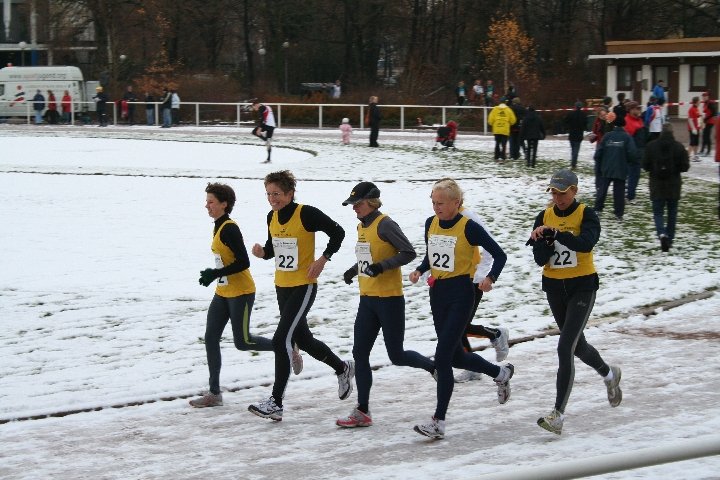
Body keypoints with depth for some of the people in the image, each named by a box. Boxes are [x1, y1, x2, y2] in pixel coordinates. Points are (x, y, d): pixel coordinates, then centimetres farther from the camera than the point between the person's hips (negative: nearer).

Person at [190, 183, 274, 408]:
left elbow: (243, 262, -24)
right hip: (223, 293, 10)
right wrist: (213, 274, 14)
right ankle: (214, 393, 8)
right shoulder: (218, 228, 10)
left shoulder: (229, 229, -20)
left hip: (241, 293, -10)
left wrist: (215, 274, -24)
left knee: (242, 342, -3)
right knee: (211, 338, 4)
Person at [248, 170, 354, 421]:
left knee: (281, 340, -16)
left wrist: (323, 259, -16)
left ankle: (276, 402, -13)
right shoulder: (272, 217, 4)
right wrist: (263, 252, -6)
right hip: (282, 286, 8)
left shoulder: (306, 214, -16)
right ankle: (343, 368, 43)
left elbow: (337, 232, -9)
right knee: (303, 339, 18)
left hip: (303, 286, -8)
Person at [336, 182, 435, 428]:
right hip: (367, 299, 8)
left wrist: (382, 266, -27)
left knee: (396, 356, -2)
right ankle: (362, 412, 7)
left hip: (389, 299, -8)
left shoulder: (384, 224, -15)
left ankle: (435, 368, 26)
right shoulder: (362, 226, 12)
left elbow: (409, 253, -18)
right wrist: (354, 270, 10)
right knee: (360, 353, 3)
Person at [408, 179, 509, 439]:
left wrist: (490, 278, -25)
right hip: (437, 293, 7)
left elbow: (499, 255, -8)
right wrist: (420, 270, -1)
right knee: (455, 356, 16)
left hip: (460, 295, -7)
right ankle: (500, 373, 43)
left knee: (442, 358, -12)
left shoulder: (469, 227, -13)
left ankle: (438, 422, -7)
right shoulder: (430, 224, 5)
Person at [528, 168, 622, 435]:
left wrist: (555, 233, -39)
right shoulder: (544, 217, 1)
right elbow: (540, 259, -6)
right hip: (554, 288, 6)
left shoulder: (586, 215, -10)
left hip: (582, 286, -6)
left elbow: (586, 243, -31)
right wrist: (544, 241, -25)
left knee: (565, 348, -16)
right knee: (577, 345, 22)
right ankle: (609, 374, 53)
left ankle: (558, 415, -16)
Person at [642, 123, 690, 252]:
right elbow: (685, 166, -8)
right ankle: (669, 239, 20)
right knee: (672, 212, 15)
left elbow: (645, 165, -4)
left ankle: (662, 233, -22)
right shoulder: (679, 147, -9)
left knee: (658, 212, 4)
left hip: (657, 185, 0)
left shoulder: (651, 146, -8)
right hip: (673, 186, 0)